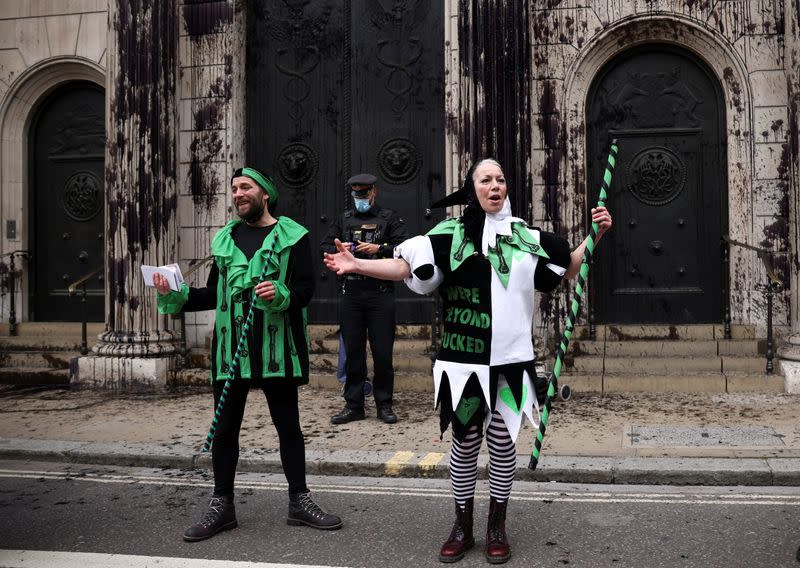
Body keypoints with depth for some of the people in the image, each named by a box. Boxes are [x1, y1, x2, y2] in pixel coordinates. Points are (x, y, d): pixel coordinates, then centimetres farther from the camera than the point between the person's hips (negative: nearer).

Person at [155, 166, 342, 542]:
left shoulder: (292, 236, 1)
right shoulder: (224, 239, 14)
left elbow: (305, 289, -6)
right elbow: (213, 295, 16)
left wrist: (280, 294, -24)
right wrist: (176, 296, 3)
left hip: (277, 350, -3)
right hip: (230, 349, 4)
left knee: (288, 425, 7)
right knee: (225, 427, 8)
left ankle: (299, 501, 21)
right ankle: (222, 506, 21)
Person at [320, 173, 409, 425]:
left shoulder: (389, 218, 6)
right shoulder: (344, 219, 17)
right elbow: (325, 246, 17)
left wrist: (379, 248, -16)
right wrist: (339, 251, -4)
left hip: (380, 293, -3)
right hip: (351, 293, 3)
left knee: (382, 351, 0)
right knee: (352, 350, 6)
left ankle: (384, 404, 11)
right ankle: (353, 405, 15)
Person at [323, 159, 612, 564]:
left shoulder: (526, 237, 8)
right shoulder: (451, 235, -1)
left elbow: (568, 269, 15)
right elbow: (405, 267, -9)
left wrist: (595, 234, 3)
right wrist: (356, 265, -19)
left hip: (509, 360, 2)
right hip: (464, 361, -2)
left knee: (502, 442, 10)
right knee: (465, 442, 9)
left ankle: (497, 528, 27)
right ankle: (462, 527, 26)